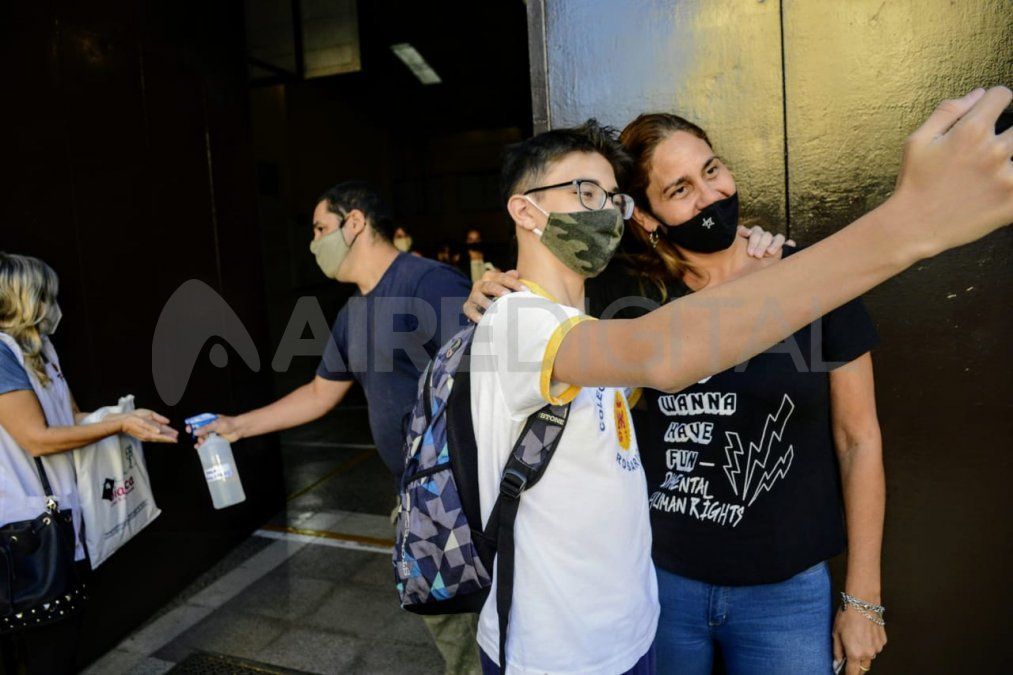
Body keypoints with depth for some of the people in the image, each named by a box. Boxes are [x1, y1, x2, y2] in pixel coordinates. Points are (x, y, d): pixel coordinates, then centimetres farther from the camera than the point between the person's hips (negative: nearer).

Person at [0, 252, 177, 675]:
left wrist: (135, 420, 3)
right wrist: (120, 425, -18)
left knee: (62, 633, 20)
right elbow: (37, 438, -21)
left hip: (54, 516, 9)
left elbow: (73, 418, 13)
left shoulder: (38, 350, 11)